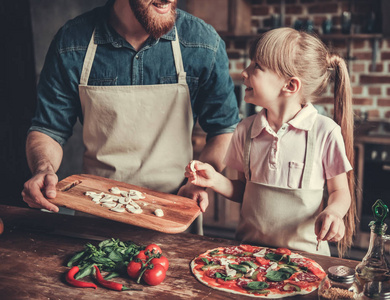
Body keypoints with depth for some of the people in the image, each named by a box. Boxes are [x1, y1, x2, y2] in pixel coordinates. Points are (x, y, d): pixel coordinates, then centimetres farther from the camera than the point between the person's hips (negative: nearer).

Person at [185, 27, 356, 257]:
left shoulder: (325, 132, -9)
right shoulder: (246, 130, 3)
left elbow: (340, 191, 1)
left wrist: (332, 212, -18)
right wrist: (216, 180, -3)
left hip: (304, 253, -2)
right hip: (249, 246, 3)